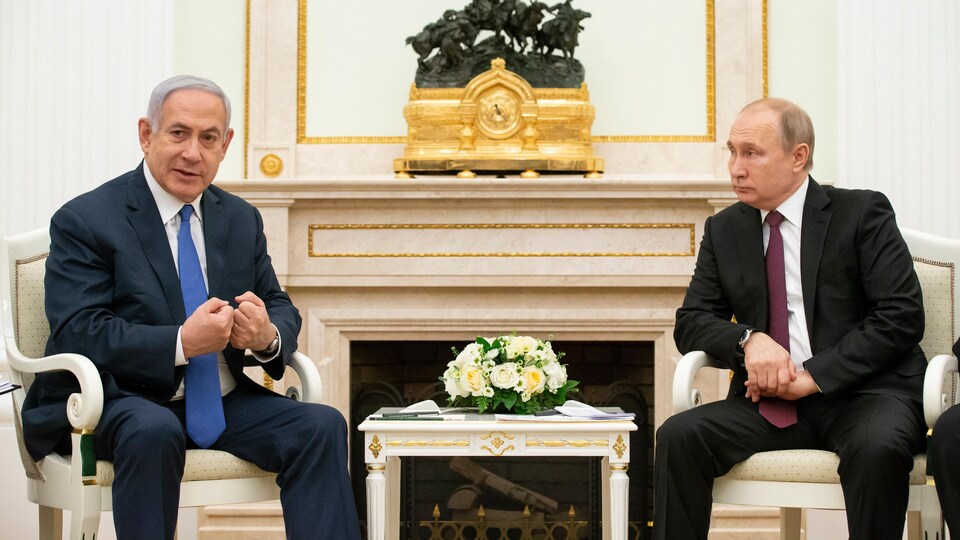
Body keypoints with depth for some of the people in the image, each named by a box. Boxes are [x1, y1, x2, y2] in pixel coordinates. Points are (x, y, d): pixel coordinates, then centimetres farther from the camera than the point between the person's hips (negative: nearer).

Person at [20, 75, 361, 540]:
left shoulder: (241, 219, 12)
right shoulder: (84, 221, -6)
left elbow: (281, 310, 14)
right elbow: (78, 334, -17)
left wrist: (268, 335, -13)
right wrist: (182, 343, -28)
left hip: (224, 403, 5)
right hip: (119, 401, -5)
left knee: (321, 425, -19)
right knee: (153, 432, -38)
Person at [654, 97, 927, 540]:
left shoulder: (862, 213, 1)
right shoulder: (724, 230, 14)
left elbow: (902, 316, -7)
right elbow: (691, 322, 11)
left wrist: (815, 375, -15)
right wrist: (747, 339, -12)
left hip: (865, 391, -3)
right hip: (770, 401, 3)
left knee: (878, 446, -37)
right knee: (679, 435, -23)